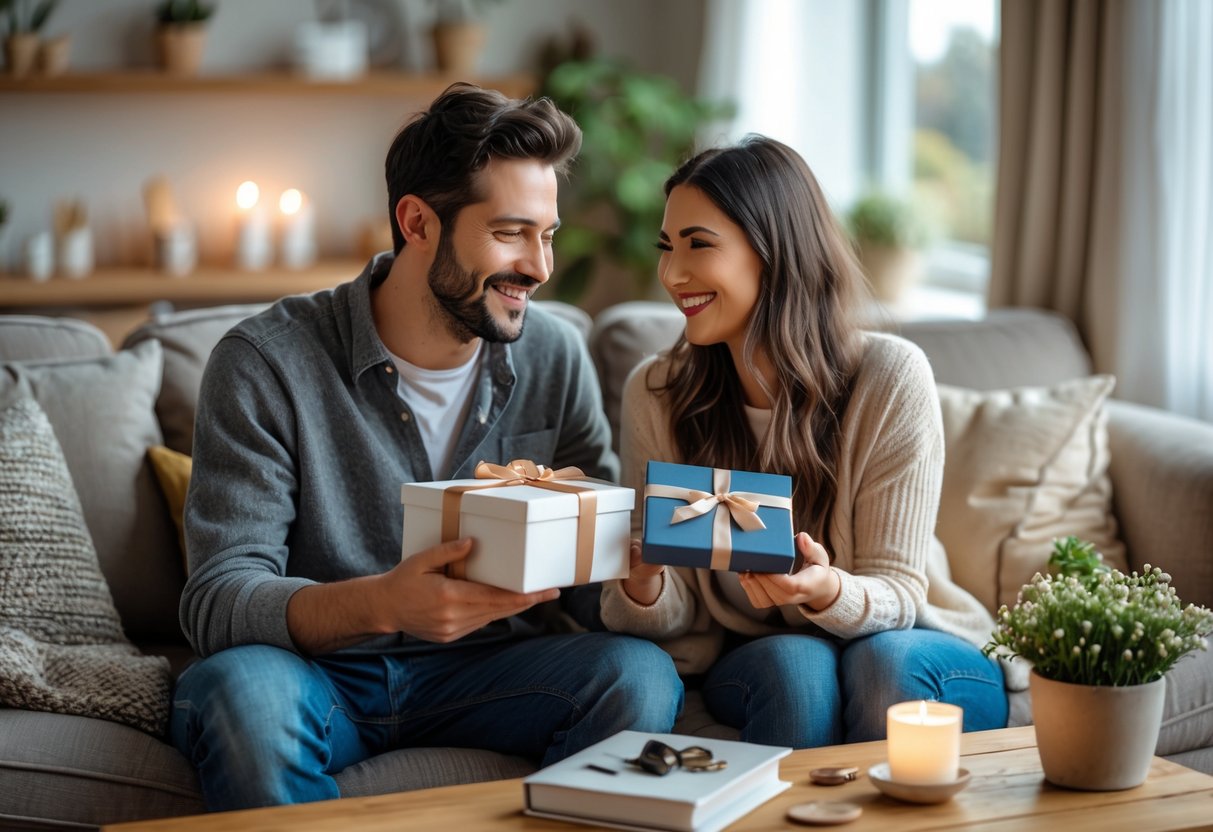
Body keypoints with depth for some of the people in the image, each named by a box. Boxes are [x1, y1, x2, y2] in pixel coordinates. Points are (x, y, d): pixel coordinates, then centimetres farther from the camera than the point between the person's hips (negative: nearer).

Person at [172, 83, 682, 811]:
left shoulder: (555, 358, 2)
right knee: (243, 686, -36)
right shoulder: (266, 364, -12)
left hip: (483, 671, 3)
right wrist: (382, 604, -38)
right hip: (319, 674, -3)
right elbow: (218, 601, -18)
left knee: (639, 673, -24)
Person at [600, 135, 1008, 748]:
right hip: (753, 665, 1)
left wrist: (828, 591, -37)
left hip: (916, 657, -1)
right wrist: (641, 580, -29)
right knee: (796, 664, -31)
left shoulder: (891, 377, -16)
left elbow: (898, 594, -14)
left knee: (885, 659, -33)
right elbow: (672, 616, -5)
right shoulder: (653, 395, -8)